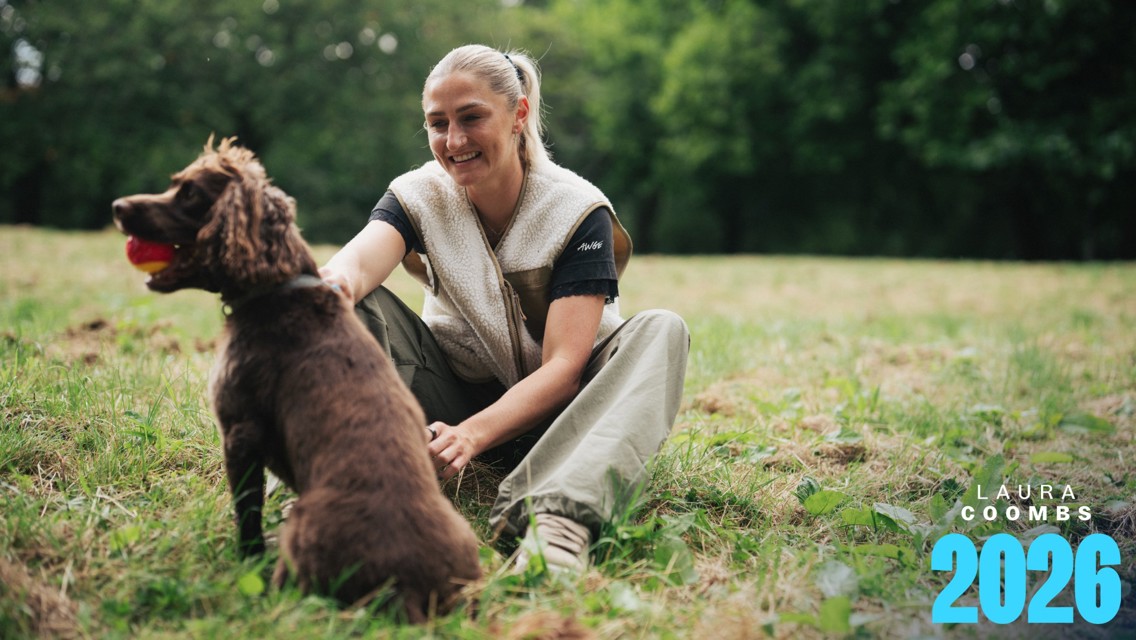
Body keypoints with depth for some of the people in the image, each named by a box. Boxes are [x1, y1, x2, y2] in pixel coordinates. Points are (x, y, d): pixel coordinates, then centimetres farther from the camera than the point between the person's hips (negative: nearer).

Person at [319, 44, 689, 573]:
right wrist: (336, 283, -57)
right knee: (349, 299, -19)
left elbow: (564, 368, -25)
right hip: (457, 396, 2)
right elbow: (359, 258, -31)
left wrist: (472, 434, -42)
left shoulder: (576, 210, -16)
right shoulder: (420, 195, -8)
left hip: (545, 411, -2)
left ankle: (559, 514, -54)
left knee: (660, 332, -31)